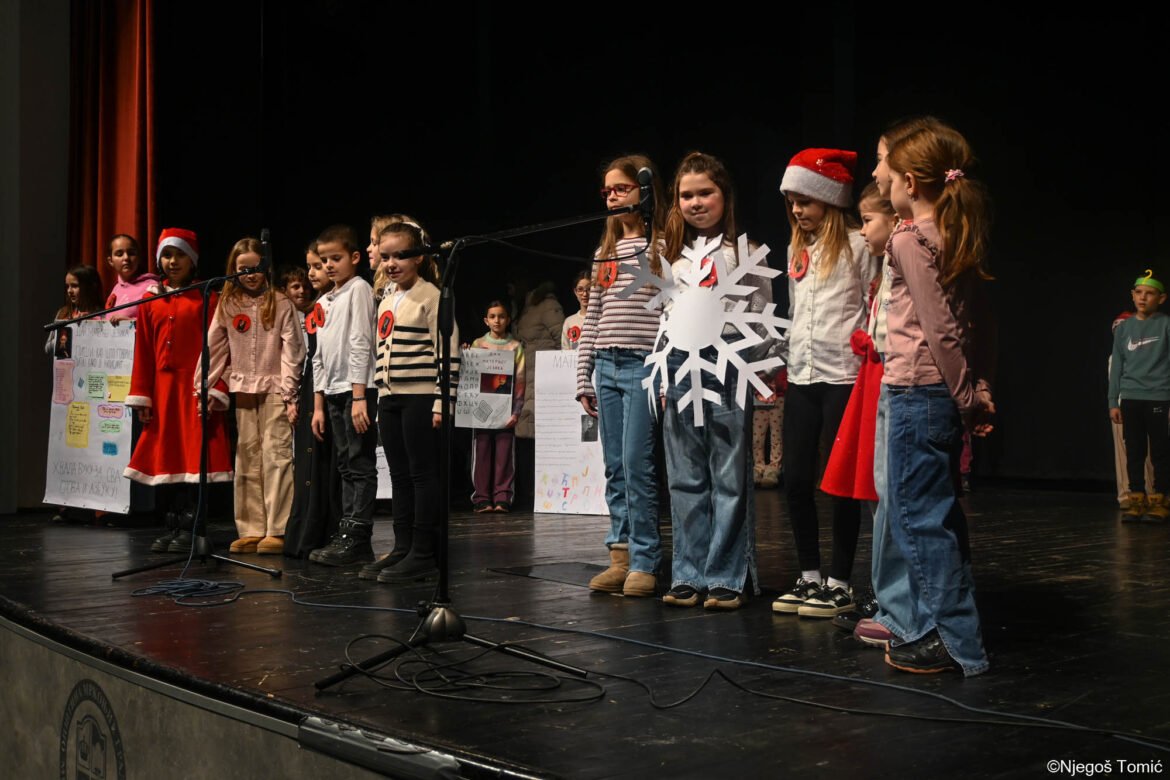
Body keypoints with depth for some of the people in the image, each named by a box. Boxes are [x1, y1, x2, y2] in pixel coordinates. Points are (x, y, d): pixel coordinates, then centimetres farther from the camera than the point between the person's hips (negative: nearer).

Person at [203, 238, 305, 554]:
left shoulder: (281, 303, -1)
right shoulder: (227, 306, 10)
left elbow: (292, 350, -4)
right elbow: (214, 348, 10)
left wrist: (289, 393, -10)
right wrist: (203, 387, 4)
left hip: (274, 389, -4)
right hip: (242, 390, 4)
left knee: (276, 456, -8)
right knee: (246, 459, 6)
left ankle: (276, 531, -7)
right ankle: (251, 530, 10)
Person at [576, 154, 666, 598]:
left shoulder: (663, 248, -2)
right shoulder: (604, 252, 17)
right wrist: (584, 377, 13)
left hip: (643, 366, -6)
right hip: (606, 367, 6)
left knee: (636, 465, -8)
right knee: (615, 468, 7)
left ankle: (644, 562, 0)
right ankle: (620, 555, 13)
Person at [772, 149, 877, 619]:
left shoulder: (857, 246, -3)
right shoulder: (797, 249, 16)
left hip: (843, 377, -7)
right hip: (801, 378, 7)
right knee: (795, 479, 5)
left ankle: (840, 584, 7)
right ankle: (810, 578, 17)